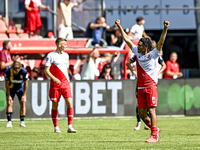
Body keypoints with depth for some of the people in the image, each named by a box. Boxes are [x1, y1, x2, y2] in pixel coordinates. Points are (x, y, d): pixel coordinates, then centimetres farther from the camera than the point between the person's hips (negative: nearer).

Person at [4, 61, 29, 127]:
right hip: (11, 88, 0)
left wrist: (24, 95, -12)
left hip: (20, 88, 0)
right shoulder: (8, 71, -30)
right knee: (9, 103, -11)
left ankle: (22, 122, -1)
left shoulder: (24, 72, -30)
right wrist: (8, 95, -16)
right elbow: (6, 84, -17)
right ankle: (9, 122, -9)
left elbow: (26, 83, -15)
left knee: (22, 103, -8)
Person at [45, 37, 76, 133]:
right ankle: (56, 127, 11)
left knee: (69, 103, -10)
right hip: (55, 84, -4)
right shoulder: (51, 55, -5)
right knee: (55, 105, 2)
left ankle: (70, 126, -10)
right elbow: (46, 71, -8)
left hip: (65, 83, 4)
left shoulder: (66, 55, 14)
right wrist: (54, 78, -22)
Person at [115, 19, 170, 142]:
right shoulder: (137, 53, 11)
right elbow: (127, 40, 16)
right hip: (140, 88, 6)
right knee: (141, 113, 3)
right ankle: (154, 129, 23)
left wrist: (165, 29, -28)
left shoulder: (153, 55, -3)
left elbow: (161, 42, -16)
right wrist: (119, 27, 17)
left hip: (151, 87, -6)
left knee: (151, 110, -11)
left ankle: (154, 136, -8)